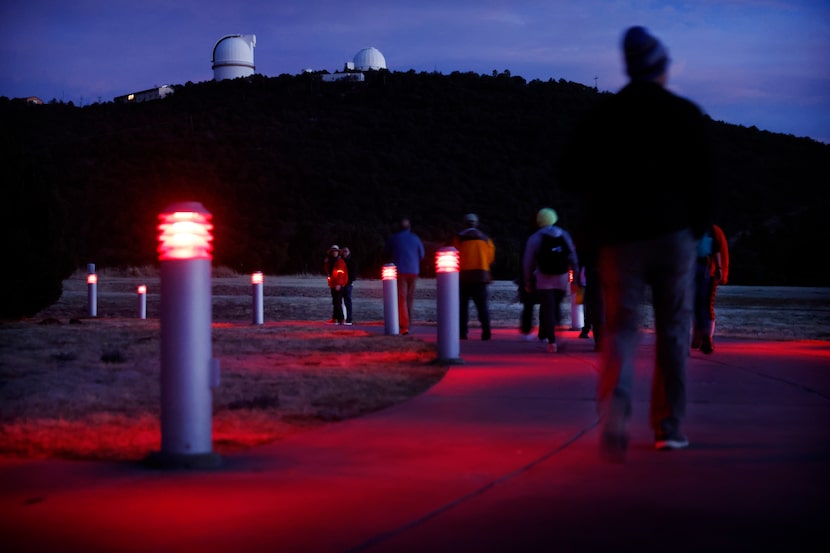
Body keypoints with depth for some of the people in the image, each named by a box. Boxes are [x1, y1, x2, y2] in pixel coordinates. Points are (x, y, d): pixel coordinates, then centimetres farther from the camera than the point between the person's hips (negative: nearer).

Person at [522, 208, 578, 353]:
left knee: (547, 310, -3)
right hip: (562, 280, 2)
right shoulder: (564, 235, 8)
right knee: (556, 308, 13)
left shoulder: (534, 238, 2)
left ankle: (551, 341, -12)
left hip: (544, 280, -2)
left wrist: (528, 281, 12)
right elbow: (573, 258, 5)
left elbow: (527, 262, 3)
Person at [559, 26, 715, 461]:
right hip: (673, 235, -1)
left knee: (620, 328, 1)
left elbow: (570, 173, 4)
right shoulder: (685, 114, 2)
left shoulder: (602, 117, 6)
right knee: (673, 332, 10)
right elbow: (704, 181, -2)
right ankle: (668, 426, 14)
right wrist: (696, 229, 11)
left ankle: (614, 412, -25)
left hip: (619, 239, 1)